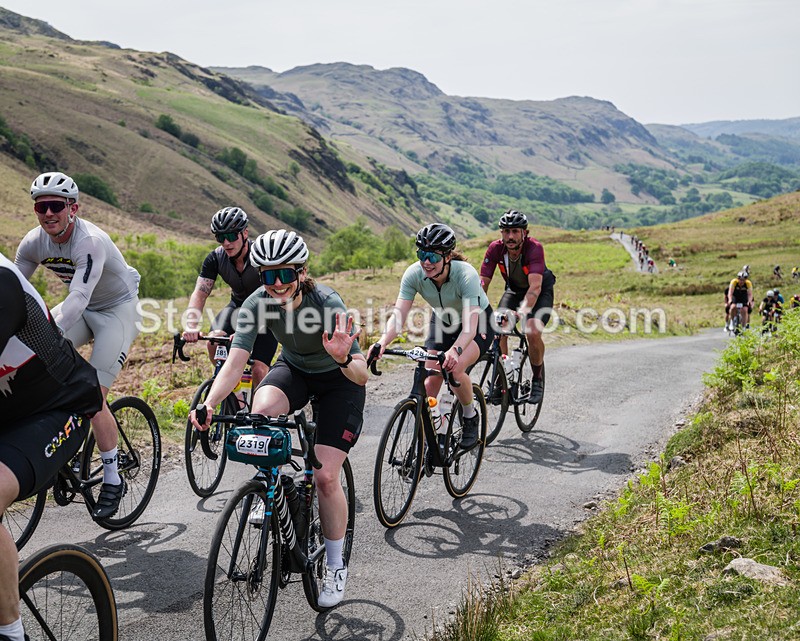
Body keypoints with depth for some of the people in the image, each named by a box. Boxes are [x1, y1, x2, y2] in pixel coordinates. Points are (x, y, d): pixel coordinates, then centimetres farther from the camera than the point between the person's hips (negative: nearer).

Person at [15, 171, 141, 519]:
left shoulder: (90, 241, -30)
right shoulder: (34, 242, -10)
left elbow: (78, 297, -40)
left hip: (118, 308, -6)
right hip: (82, 309, 6)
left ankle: (113, 480, 1)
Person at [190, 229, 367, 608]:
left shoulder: (328, 304, -33)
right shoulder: (258, 303, -24)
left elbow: (362, 375, -35)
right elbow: (234, 364, -30)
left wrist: (343, 359, -57)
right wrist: (208, 404, -46)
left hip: (339, 381, -3)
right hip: (293, 368, 3)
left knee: (325, 476, -12)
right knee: (262, 409, -32)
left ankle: (336, 567, 11)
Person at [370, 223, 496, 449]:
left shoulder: (466, 274, -36)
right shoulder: (414, 274, -25)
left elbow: (470, 326, -44)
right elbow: (398, 315, -31)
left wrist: (455, 350, -63)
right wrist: (382, 342, -50)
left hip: (478, 322, -4)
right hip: (442, 321, 4)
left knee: (455, 368, -29)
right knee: (430, 380, -11)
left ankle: (471, 417, -1)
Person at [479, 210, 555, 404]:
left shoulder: (534, 248, -33)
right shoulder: (495, 248, -22)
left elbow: (535, 287, -44)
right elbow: (483, 283, -25)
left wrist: (524, 310, -60)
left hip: (541, 292, -3)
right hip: (513, 290, 3)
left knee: (533, 332, -26)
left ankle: (537, 380, -2)